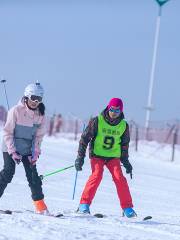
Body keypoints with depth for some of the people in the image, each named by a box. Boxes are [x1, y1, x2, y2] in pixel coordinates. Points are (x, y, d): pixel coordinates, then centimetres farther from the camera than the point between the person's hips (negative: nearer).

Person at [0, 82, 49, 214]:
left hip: (27, 150, 4)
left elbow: (39, 135, 7)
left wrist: (36, 152, -3)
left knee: (33, 175, 0)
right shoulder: (16, 111, -16)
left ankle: (40, 205, 4)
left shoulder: (41, 114, -2)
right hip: (11, 148, -4)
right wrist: (13, 152, -15)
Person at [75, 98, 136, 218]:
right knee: (97, 175, -24)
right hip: (97, 155, -2)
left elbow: (124, 144, 16)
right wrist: (80, 157, -8)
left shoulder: (124, 125, 1)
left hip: (113, 156, 2)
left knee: (119, 178, -14)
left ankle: (127, 208, -5)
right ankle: (84, 204, -17)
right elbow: (85, 138, -4)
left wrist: (125, 161, 16)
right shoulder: (97, 121, -9)